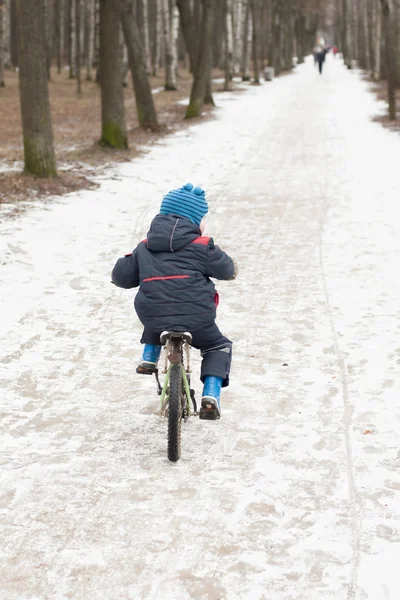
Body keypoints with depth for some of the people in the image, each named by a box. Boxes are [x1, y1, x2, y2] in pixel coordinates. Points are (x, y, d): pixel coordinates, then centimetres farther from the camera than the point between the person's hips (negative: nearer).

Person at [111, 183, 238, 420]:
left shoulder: (145, 247, 10)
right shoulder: (202, 247, -2)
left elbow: (122, 276, 14)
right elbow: (228, 270, 6)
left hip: (153, 317, 4)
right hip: (195, 318, -4)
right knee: (219, 347, 20)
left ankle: (149, 358, 30)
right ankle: (211, 395, 2)